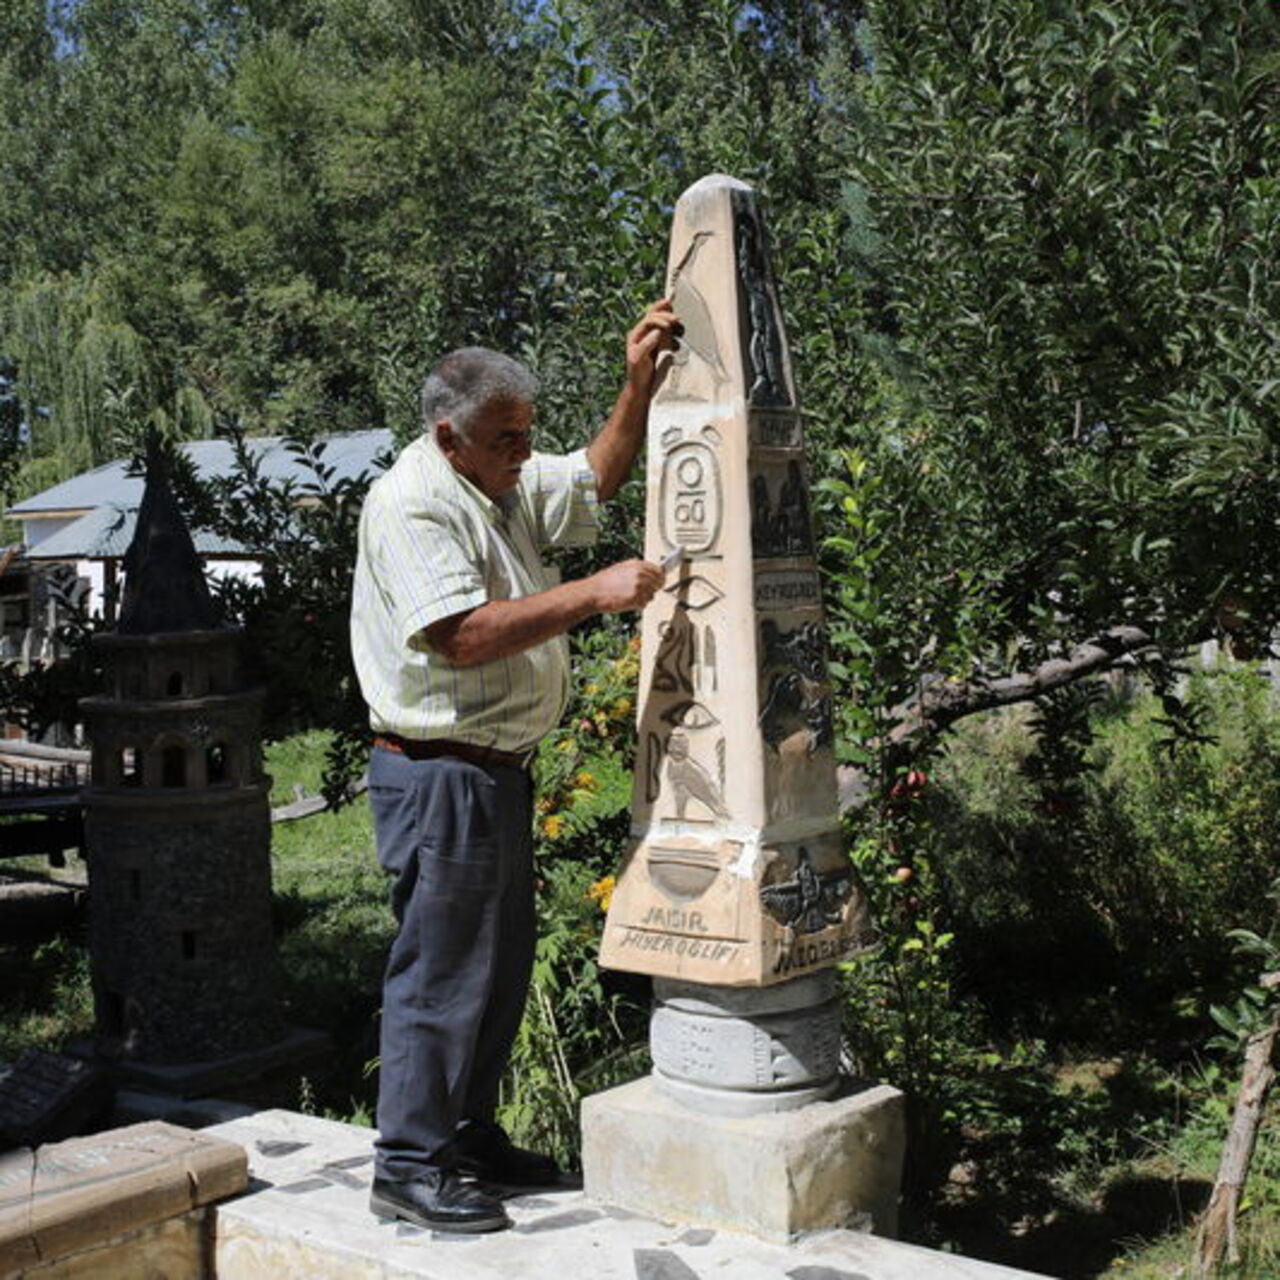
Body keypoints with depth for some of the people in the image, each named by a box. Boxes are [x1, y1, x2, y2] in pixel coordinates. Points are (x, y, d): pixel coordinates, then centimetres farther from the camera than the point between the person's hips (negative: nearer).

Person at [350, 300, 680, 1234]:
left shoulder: (505, 484, 13)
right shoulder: (413, 504, -17)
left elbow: (596, 479, 23)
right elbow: (463, 635, -28)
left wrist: (639, 383, 9)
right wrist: (594, 594, -27)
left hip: (499, 769, 10)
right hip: (440, 776, -10)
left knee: (501, 964, 17)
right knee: (442, 969, -3)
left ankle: (469, 1133, 30)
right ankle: (408, 1165, 9)